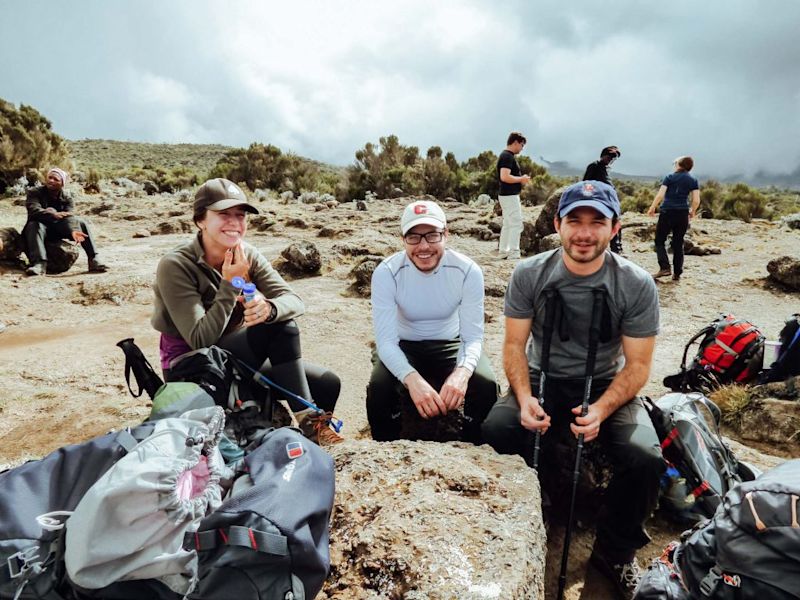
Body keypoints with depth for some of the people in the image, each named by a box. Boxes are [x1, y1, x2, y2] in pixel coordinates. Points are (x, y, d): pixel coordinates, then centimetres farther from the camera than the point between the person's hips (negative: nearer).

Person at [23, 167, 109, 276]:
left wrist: (73, 230, -42)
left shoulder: (67, 197, -1)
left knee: (81, 223, -16)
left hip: (58, 228, 3)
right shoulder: (35, 193, -8)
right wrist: (53, 215, -48)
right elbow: (34, 211, -28)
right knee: (34, 225, -35)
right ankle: (39, 263, -51)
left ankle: (93, 260, -24)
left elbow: (70, 216, -19)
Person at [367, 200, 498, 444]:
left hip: (451, 344, 1)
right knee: (380, 388, -30)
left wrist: (462, 372, -43)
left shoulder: (468, 270, -20)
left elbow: (473, 337, -19)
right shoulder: (386, 272, -22)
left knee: (486, 386, -26)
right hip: (402, 347, 0)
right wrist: (412, 378, -46)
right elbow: (386, 340, -25)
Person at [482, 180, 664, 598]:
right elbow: (514, 344, -3)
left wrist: (600, 410, -24)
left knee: (645, 458, -27)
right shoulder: (529, 275, -9)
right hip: (544, 381, 1)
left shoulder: (637, 285, -11)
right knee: (496, 429, -28)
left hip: (607, 386, 0)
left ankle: (615, 552, 6)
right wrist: (524, 398, -21)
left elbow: (637, 364, -7)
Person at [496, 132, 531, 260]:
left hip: (507, 195, 11)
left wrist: (520, 179, 13)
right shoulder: (508, 156, -17)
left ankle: (503, 251, 20)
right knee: (516, 224, -8)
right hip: (510, 195, -11)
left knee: (507, 224, 15)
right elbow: (504, 177, -28)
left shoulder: (505, 155, 15)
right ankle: (513, 254, -7)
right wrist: (521, 179, -16)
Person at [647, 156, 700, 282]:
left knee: (659, 241, 6)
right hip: (683, 214, 3)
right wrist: (692, 212, 17)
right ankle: (677, 274, 11)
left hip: (667, 212, -3)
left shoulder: (670, 177, 2)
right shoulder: (693, 180, 8)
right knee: (678, 244, 10)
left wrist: (652, 208, 3)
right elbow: (696, 200, 1)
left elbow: (660, 195, -8)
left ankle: (665, 268, -10)